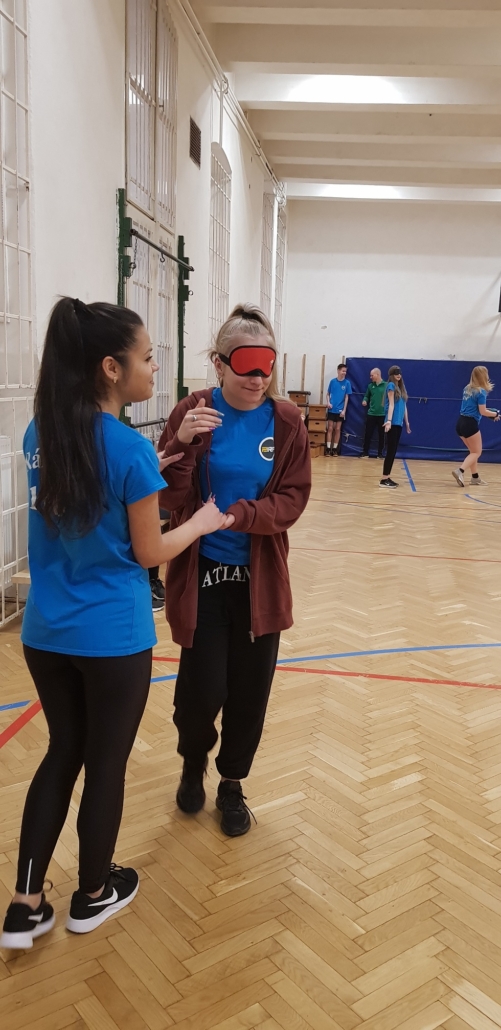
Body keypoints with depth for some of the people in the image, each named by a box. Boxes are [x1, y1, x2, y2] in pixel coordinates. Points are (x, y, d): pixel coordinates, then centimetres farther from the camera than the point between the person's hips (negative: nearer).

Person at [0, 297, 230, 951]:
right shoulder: (131, 449, -19)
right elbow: (148, 553, -10)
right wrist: (202, 522, 5)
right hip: (113, 638, -6)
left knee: (61, 754, 21)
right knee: (105, 764, 14)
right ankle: (93, 896, 35)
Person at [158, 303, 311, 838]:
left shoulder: (285, 420, -3)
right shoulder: (193, 412, -8)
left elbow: (293, 499, -5)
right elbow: (170, 499, -10)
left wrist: (238, 515, -21)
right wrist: (182, 445, -27)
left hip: (261, 578, 2)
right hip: (202, 573, -2)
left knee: (250, 690, 9)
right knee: (202, 690, -1)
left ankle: (232, 785, 35)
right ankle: (193, 763, 34)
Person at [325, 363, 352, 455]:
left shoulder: (347, 383, -1)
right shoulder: (333, 381, 1)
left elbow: (346, 397, 0)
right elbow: (328, 394, 9)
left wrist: (344, 410, -6)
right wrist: (328, 402, -9)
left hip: (340, 410, 0)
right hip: (332, 409, 0)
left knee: (337, 429, 4)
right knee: (330, 428, 1)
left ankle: (335, 449, 11)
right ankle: (328, 448, 4)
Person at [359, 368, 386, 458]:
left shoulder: (386, 385, -4)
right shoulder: (370, 386, 7)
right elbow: (366, 396, 18)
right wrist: (365, 400, -3)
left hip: (383, 414, -3)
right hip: (371, 414, 3)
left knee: (381, 435, 6)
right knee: (368, 434, 3)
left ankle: (380, 453, 16)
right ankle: (365, 452, 11)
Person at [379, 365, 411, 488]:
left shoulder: (401, 387, 17)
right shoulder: (391, 385, -5)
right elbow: (391, 404, -14)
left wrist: (406, 422, 22)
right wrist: (389, 420, -22)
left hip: (399, 423, 8)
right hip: (393, 423, -8)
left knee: (393, 451, 8)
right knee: (391, 451, -9)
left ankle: (387, 477, 12)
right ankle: (384, 479, -7)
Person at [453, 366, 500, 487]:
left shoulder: (467, 389, 11)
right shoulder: (481, 391, -11)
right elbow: (482, 412, -12)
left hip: (461, 423, 8)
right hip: (470, 424, -8)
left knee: (473, 451, 18)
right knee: (477, 452, 2)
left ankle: (475, 478, 20)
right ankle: (460, 471, -18)